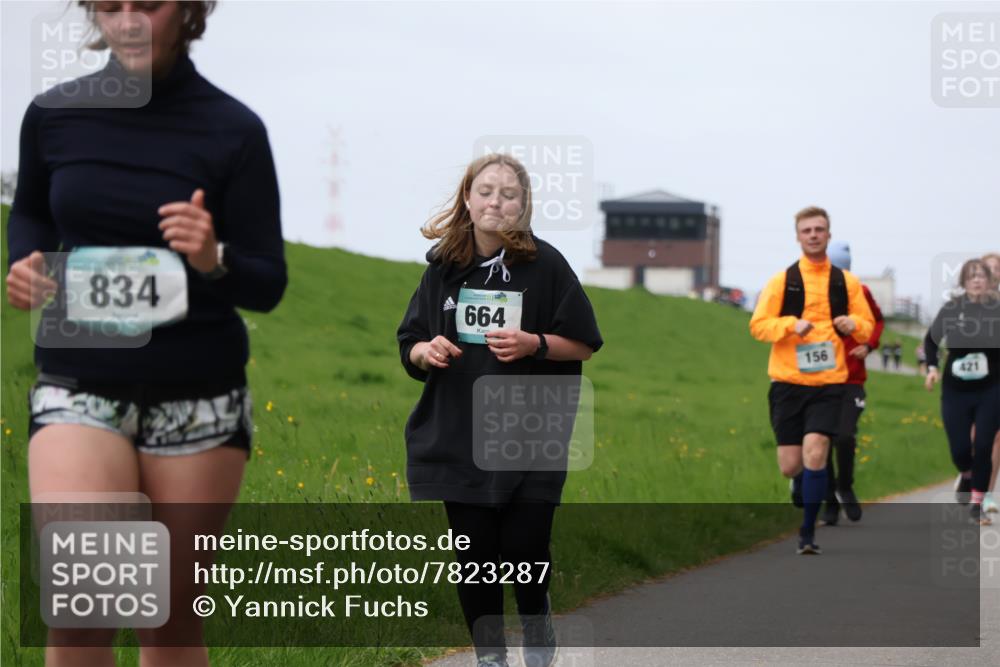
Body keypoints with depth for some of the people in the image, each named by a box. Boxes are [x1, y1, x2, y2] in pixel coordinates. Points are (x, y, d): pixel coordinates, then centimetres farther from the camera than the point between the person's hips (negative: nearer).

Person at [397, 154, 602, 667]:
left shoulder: (544, 264, -4)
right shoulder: (444, 267, 5)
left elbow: (584, 345, 0)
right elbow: (410, 347, 12)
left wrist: (534, 344, -18)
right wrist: (426, 351, -11)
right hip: (458, 439, 3)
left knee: (524, 552, -2)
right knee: (473, 556, 4)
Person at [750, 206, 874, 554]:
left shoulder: (847, 282, 7)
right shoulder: (782, 281, 3)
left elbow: (868, 327, 14)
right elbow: (757, 326, 0)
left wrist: (853, 325, -9)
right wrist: (791, 324, -17)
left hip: (829, 384, 0)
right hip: (787, 383, 0)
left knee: (815, 454, -17)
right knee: (791, 466, 0)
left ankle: (808, 532, -3)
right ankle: (803, 487, 38)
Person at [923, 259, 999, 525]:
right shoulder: (951, 309, -3)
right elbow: (931, 339, 10)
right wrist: (932, 368, -2)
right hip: (955, 391, 1)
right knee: (960, 449, -1)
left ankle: (976, 504, 10)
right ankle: (966, 476, 35)